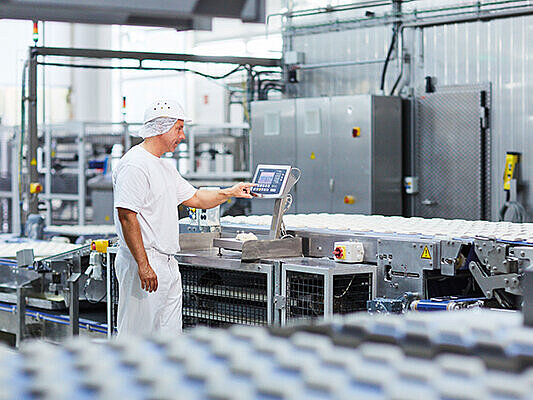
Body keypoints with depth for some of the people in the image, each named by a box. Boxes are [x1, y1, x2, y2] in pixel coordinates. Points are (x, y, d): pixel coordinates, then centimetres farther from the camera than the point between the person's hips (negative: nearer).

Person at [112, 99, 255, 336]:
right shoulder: (134, 165, -14)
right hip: (144, 265, -10)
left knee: (169, 333, 12)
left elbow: (194, 198, 29)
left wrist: (230, 193, 18)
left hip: (168, 264, 10)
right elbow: (126, 216, -21)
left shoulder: (166, 168, 18)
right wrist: (143, 265, -25)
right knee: (138, 335, -6)